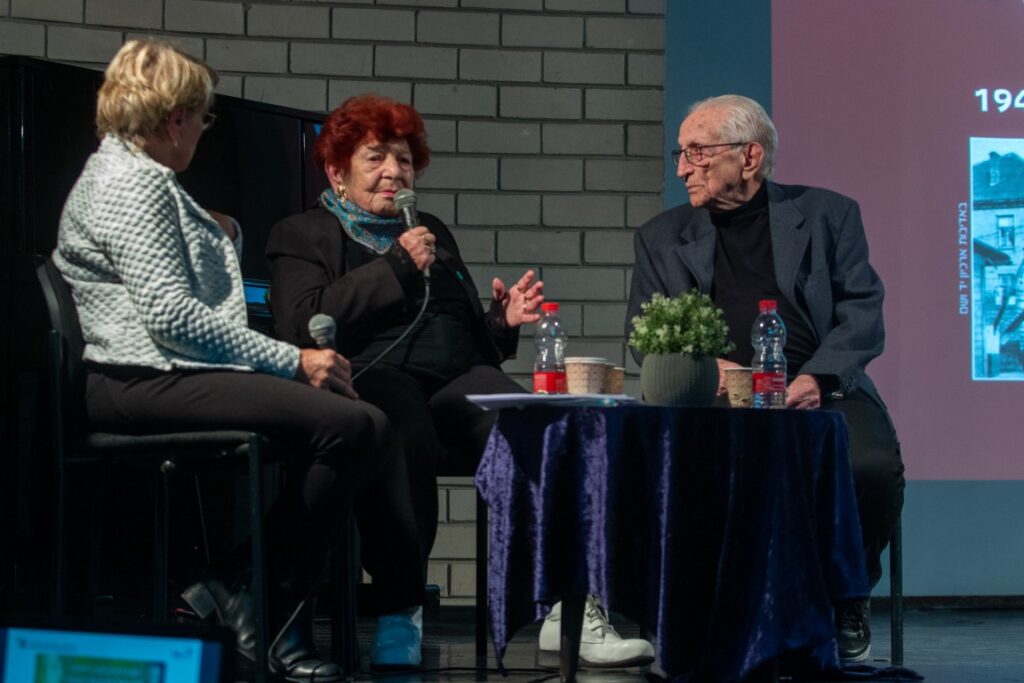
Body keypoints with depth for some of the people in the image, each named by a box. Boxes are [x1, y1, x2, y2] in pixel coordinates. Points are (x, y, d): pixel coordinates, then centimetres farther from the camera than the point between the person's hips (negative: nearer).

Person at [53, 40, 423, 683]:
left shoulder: (143, 177, 25)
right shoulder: (130, 183, -8)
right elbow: (170, 313, -19)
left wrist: (223, 235, 14)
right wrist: (292, 361, -16)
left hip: (175, 373, 11)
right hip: (146, 381, -11)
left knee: (366, 423, -3)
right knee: (349, 424, -25)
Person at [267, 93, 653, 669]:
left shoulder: (434, 233, 33)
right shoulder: (303, 236, 18)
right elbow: (302, 326, -2)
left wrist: (505, 321, 8)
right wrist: (397, 266, -3)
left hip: (460, 381, 4)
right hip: (374, 377, -4)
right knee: (408, 443, -40)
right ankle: (400, 610, -30)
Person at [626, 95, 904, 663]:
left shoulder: (827, 214, 14)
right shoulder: (662, 237, 19)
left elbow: (863, 313, 4)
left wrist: (819, 378, -14)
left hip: (819, 394, 0)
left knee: (872, 468, -32)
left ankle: (842, 596, -2)